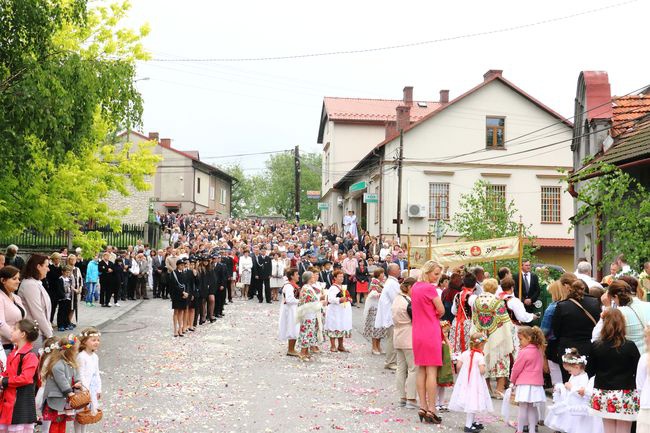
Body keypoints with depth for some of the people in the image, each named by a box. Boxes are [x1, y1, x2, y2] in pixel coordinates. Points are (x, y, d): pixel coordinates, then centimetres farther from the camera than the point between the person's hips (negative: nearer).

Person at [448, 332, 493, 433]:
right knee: (472, 402, -4)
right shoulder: (480, 356, -13)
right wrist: (485, 369, 2)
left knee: (469, 402, 16)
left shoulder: (465, 353, 2)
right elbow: (482, 370, -20)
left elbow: (458, 365, 0)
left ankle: (471, 422, 31)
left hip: (464, 380, 6)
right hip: (475, 382, -6)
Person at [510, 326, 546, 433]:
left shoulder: (524, 352, -14)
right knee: (532, 408, 13)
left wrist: (512, 380, 5)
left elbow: (516, 368, -9)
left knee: (523, 408, -2)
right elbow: (541, 367, 16)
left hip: (525, 384, -7)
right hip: (536, 383, 8)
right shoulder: (538, 351, 8)